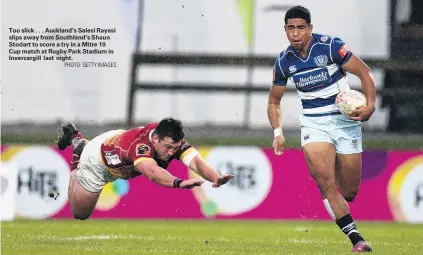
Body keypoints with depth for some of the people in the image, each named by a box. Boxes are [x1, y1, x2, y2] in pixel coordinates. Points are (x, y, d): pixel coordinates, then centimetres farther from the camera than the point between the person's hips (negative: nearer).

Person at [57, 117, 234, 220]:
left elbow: (196, 161, -49)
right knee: (79, 214, 16)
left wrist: (216, 178, -69)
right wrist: (179, 182, -89)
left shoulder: (173, 141, -34)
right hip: (97, 160, -6)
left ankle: (77, 140, 48)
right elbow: (151, 172, -72)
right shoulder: (141, 145, -51)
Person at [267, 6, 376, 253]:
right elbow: (274, 100, 14)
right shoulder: (283, 62, 0)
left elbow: (364, 72, -8)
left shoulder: (331, 46, -12)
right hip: (314, 123, 1)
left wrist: (370, 105, -23)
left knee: (349, 190, 2)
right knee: (325, 181, -23)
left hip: (346, 120, -1)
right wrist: (278, 132, -1)